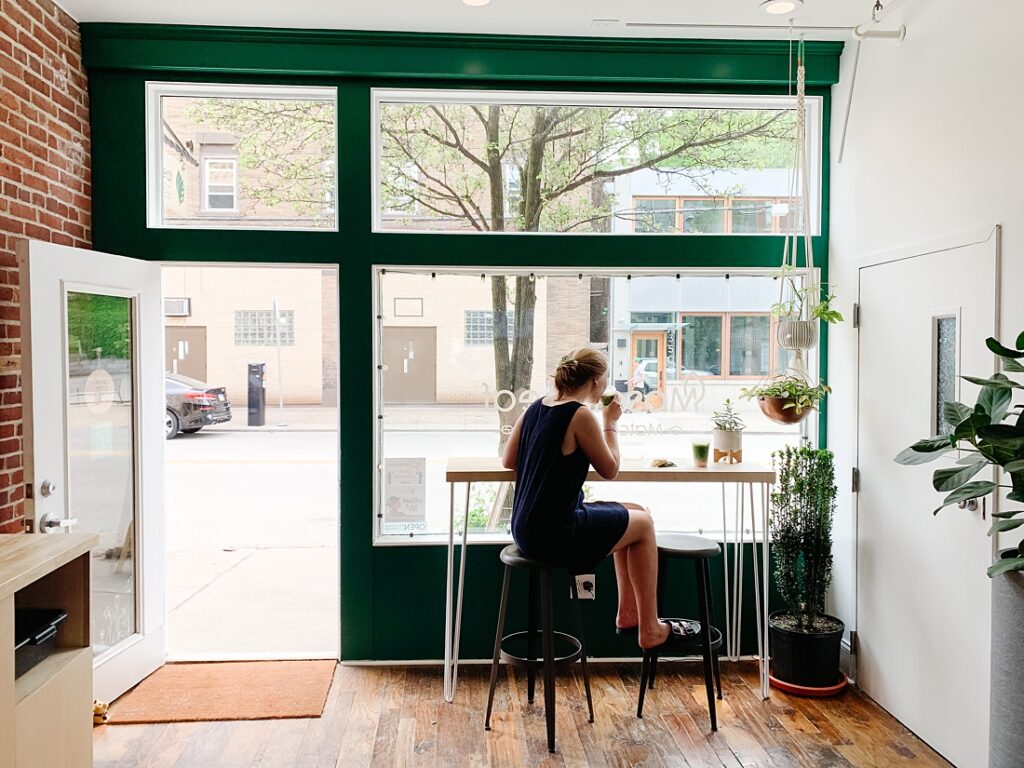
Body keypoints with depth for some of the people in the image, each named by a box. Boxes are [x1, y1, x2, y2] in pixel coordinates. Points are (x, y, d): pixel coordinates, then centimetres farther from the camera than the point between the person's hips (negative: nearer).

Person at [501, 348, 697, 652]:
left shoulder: (535, 407, 6)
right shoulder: (581, 415, -17)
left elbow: (508, 460, 13)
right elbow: (610, 470, -7)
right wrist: (611, 422, 4)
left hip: (527, 529, 9)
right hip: (554, 536, -9)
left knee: (633, 513, 23)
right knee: (643, 523, 12)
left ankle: (628, 612, 31)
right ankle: (650, 630, 19)